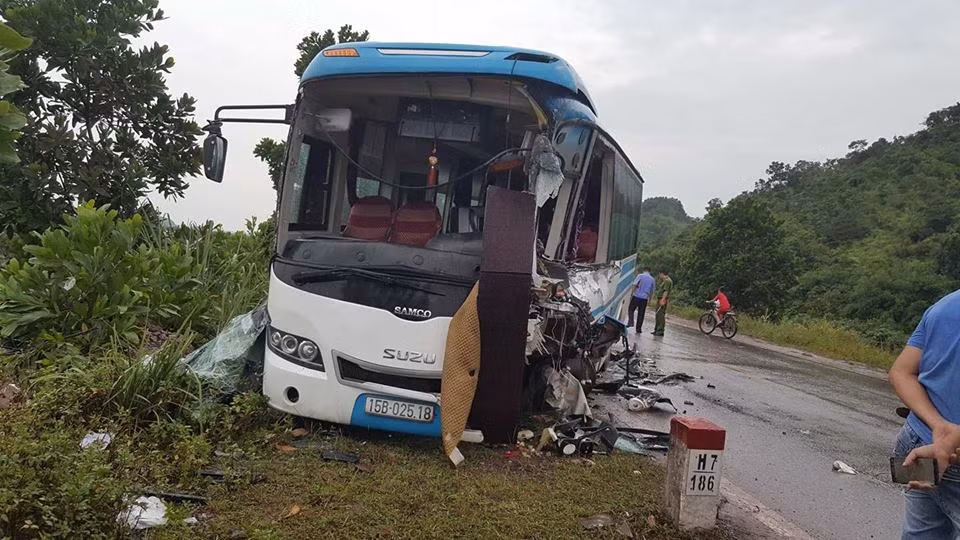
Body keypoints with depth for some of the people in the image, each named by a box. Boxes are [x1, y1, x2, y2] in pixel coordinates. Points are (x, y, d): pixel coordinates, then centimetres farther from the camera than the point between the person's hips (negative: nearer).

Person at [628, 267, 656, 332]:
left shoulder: (640, 275, -3)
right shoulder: (652, 279, 9)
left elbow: (634, 285, -10)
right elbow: (652, 291, 15)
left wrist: (631, 294, -5)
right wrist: (649, 298, 25)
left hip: (636, 296, -3)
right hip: (645, 298, 3)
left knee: (631, 309, 13)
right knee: (641, 313, 8)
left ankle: (631, 322, -5)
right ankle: (639, 328, 10)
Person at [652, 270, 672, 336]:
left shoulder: (667, 281, -13)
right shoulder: (664, 280, 20)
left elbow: (666, 291, -23)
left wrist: (663, 299, -27)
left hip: (663, 299, -11)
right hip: (660, 299, 11)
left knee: (661, 315, -12)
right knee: (658, 314, 14)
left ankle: (661, 331, -12)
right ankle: (657, 329, 21)